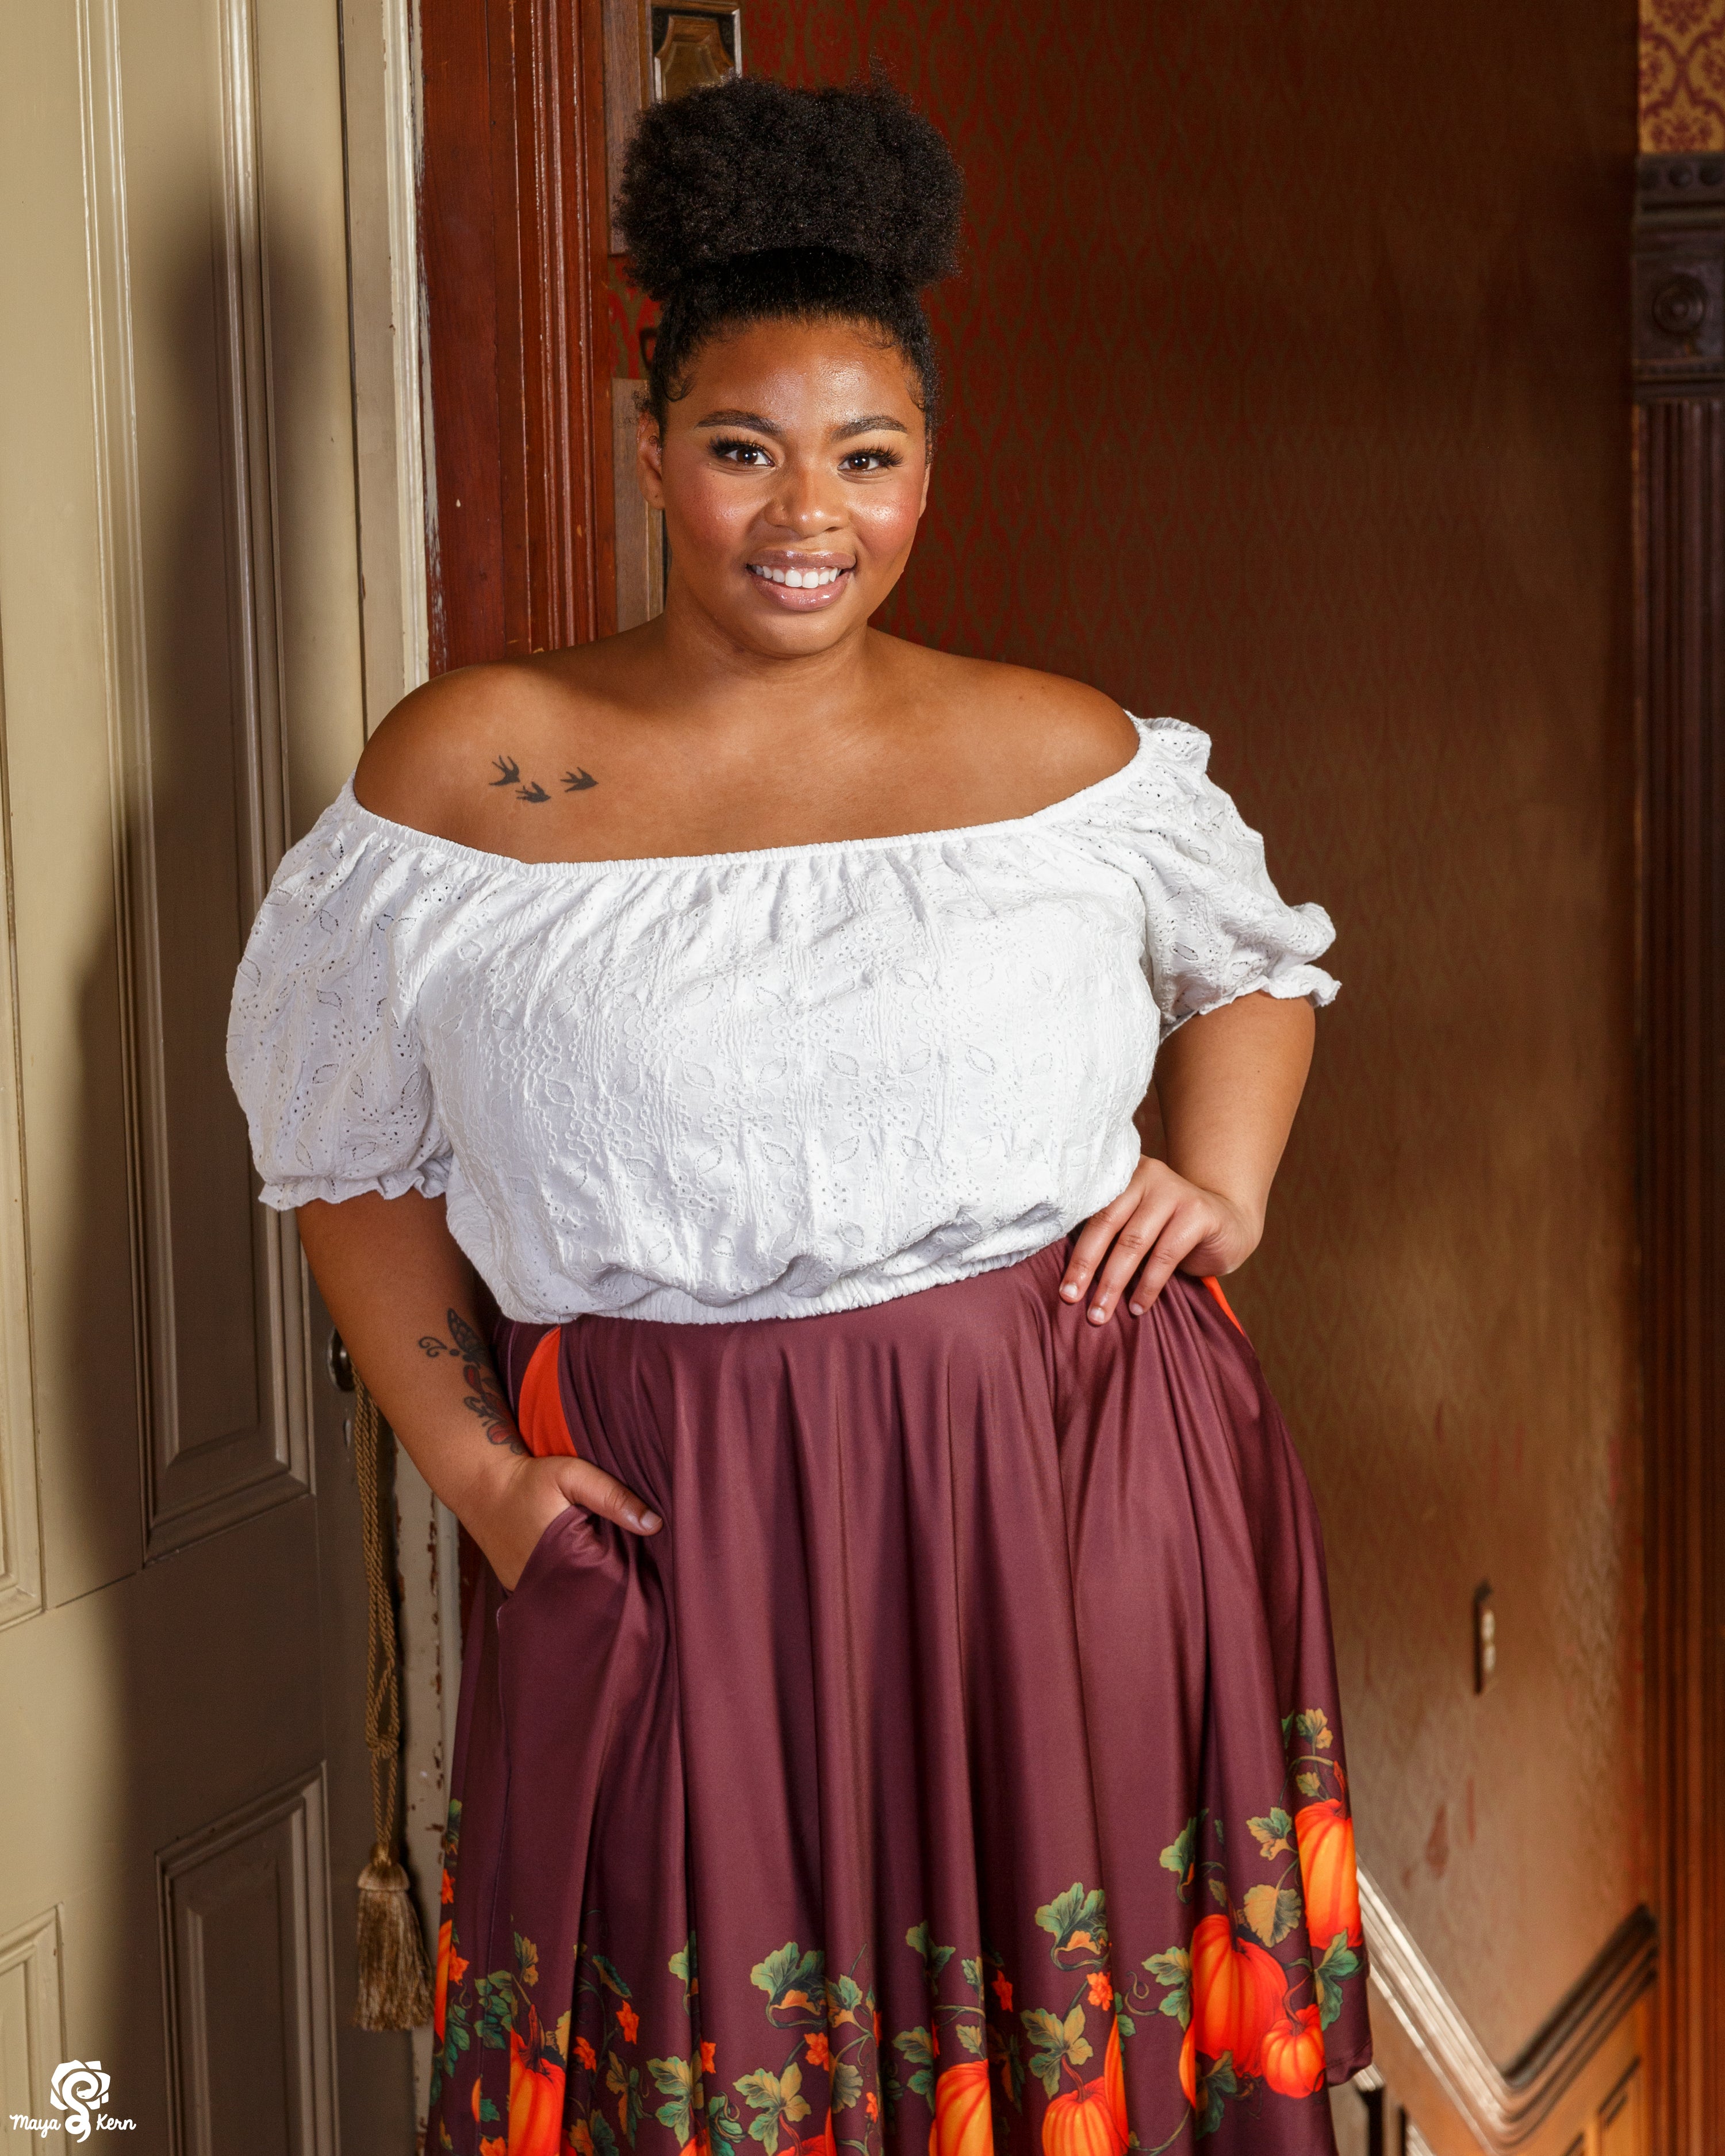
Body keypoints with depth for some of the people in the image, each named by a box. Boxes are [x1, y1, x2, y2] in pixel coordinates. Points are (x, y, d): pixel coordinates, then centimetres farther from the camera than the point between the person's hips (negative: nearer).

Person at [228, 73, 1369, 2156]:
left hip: (1078, 1503, 1)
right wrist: (471, 1465, -1)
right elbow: (352, 1150, 8)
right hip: (678, 1536, -1)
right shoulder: (467, 770, 0)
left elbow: (1255, 959, 22)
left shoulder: (1063, 751, 4)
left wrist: (1224, 1186, 4)